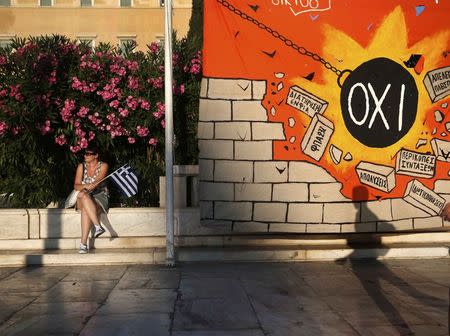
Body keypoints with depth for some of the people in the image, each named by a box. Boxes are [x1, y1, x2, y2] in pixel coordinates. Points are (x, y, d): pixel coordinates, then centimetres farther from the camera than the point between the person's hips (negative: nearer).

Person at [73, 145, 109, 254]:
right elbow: (76, 185, -1)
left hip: (100, 196, -2)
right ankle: (98, 226, -44)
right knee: (83, 196, -37)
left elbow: (98, 180, -18)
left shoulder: (103, 166, 0)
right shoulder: (81, 166, 9)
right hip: (84, 199, 2)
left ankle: (83, 244, -39)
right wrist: (85, 186, -25)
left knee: (85, 210, -36)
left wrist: (87, 188, -37)